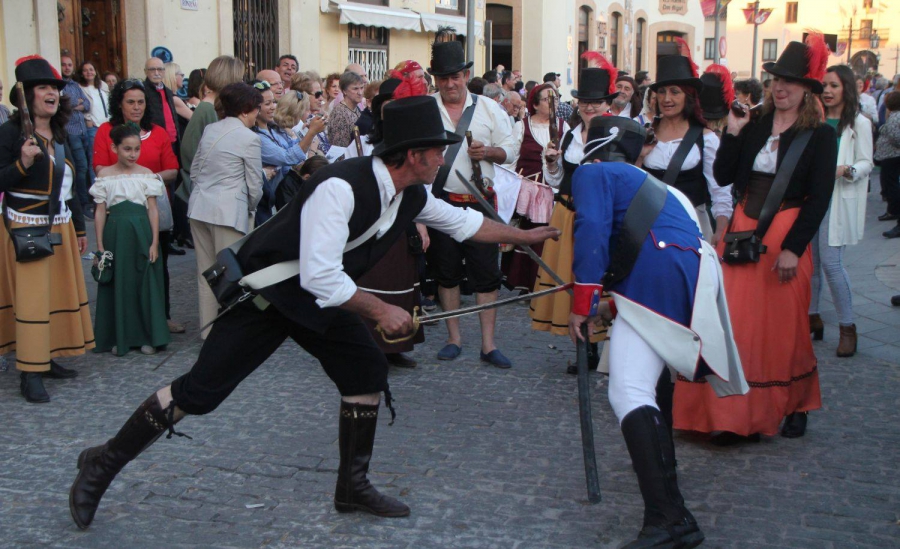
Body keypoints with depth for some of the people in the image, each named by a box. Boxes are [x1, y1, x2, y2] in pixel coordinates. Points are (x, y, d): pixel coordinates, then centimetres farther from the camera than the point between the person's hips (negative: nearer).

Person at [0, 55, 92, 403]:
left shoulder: (59, 135, 13)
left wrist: (79, 229, 20)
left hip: (61, 228, 8)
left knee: (60, 292, 10)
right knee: (32, 296, -7)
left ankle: (46, 359, 21)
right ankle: (30, 374, -1)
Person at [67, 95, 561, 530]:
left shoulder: (412, 196, -4)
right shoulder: (341, 187, -31)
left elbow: (463, 222, 14)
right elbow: (320, 277, -32)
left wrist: (526, 235, 18)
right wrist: (380, 310, -23)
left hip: (320, 297, 8)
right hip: (264, 293, -8)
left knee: (368, 374, 3)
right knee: (200, 391, -7)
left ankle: (352, 487, 19)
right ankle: (104, 463, 12)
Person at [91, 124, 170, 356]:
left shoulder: (146, 175, 4)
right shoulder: (105, 175, 4)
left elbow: (153, 210, 2)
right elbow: (100, 212, 4)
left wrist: (154, 242, -5)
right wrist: (100, 246, 0)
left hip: (141, 232, 0)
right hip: (115, 233, 0)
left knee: (145, 283, 1)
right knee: (117, 285, 4)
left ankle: (147, 337, 11)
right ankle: (119, 338, 14)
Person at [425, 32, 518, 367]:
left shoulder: (489, 109, 7)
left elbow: (509, 148, 10)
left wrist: (488, 151, -11)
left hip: (481, 201, 1)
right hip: (442, 200, 0)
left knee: (486, 272, -1)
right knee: (446, 271, 8)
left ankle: (488, 344, 5)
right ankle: (454, 338, 22)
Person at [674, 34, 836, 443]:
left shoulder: (820, 135, -3)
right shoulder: (755, 125, 8)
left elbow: (819, 198, -8)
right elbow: (723, 176, 3)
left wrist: (793, 248, -14)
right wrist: (732, 133, -7)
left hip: (786, 237, -3)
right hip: (741, 232, 4)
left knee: (783, 327, 6)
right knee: (736, 321, 0)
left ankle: (795, 407, 28)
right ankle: (737, 415, 8)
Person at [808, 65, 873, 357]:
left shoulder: (859, 123, -1)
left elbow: (866, 163, -4)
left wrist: (845, 170, -22)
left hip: (838, 200, -5)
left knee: (830, 262, -11)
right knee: (809, 259, 5)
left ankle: (847, 327, 2)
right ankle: (812, 318, 20)